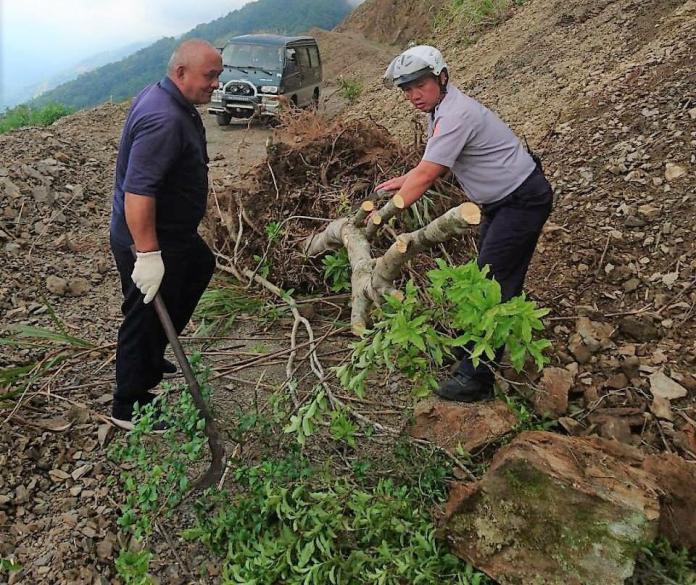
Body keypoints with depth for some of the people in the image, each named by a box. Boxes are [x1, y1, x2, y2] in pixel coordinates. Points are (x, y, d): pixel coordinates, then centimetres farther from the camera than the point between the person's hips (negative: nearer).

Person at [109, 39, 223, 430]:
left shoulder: (168, 100, 6)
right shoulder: (163, 120, -28)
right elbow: (137, 191, -34)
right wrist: (147, 254, -34)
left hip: (173, 231, 11)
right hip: (149, 241, -11)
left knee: (201, 266, 28)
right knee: (146, 317, 2)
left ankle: (151, 362, 36)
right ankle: (130, 407, 22)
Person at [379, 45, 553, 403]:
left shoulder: (454, 115, -24)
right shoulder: (440, 110, 8)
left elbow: (425, 177, -25)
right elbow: (435, 165, 19)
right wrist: (403, 181, 7)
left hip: (522, 200, -10)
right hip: (501, 201, 11)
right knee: (488, 279, 18)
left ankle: (476, 377, -9)